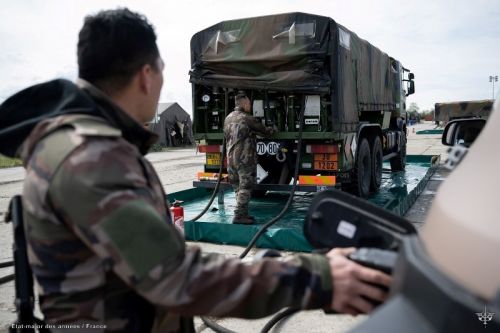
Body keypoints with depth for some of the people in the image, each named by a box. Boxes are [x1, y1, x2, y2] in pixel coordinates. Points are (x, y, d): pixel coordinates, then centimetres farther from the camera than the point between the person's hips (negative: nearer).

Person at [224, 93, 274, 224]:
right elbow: (263, 130, 1)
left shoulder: (228, 118, 12)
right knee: (245, 187, -4)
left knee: (237, 187, 13)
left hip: (231, 158, 8)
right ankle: (239, 215, -8)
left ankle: (243, 213, 19)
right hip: (245, 158, -7)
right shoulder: (247, 119, -10)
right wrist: (271, 130, 23)